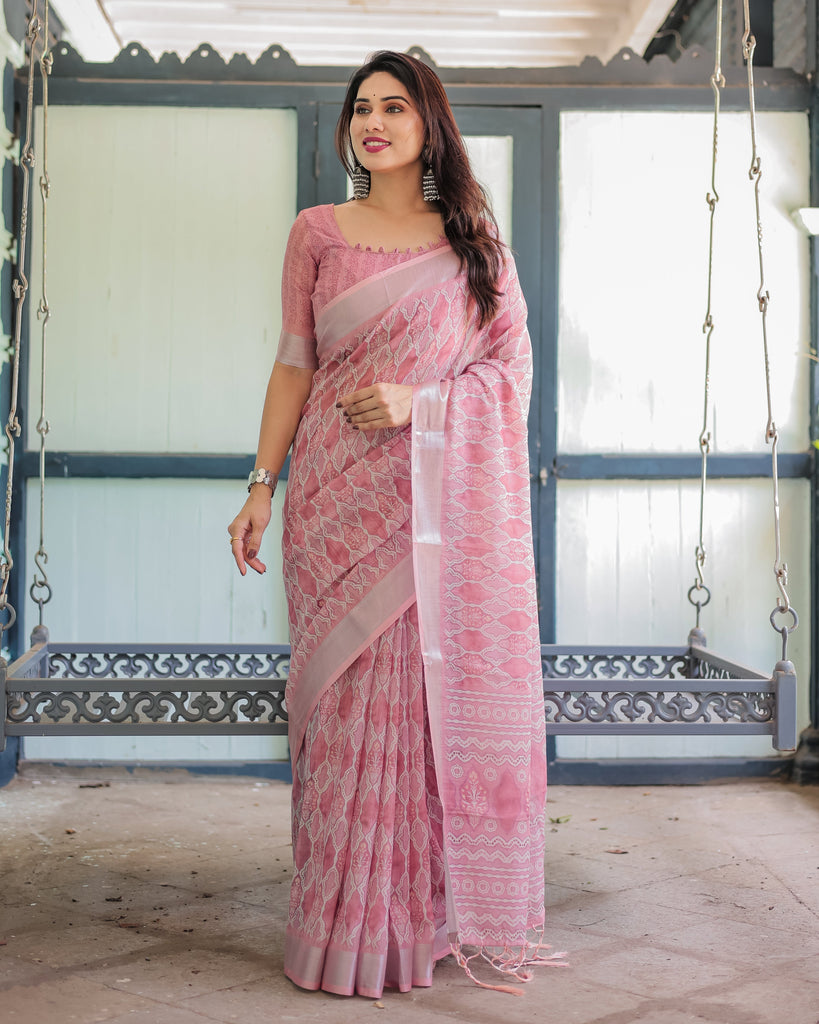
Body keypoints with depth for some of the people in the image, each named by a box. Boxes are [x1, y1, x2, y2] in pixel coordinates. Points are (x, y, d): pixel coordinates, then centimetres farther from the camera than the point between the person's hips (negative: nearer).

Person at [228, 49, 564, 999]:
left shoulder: (474, 240, 10)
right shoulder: (317, 232, 10)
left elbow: (510, 362, 6)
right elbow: (294, 365, 9)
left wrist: (416, 399, -11)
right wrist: (262, 484, 1)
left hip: (440, 498, 0)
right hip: (341, 497, 0)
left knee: (438, 688, -2)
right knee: (354, 691, -3)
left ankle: (438, 910, 10)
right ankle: (353, 924, 6)